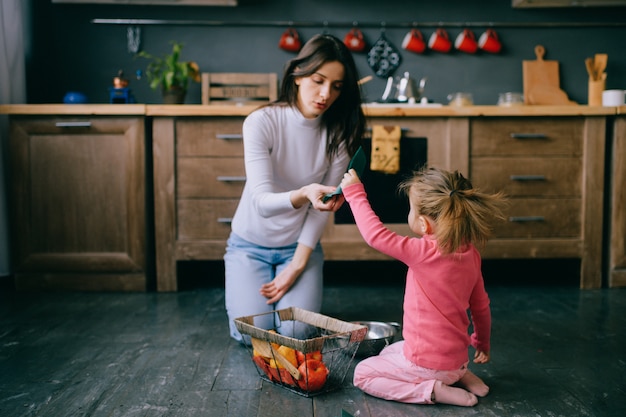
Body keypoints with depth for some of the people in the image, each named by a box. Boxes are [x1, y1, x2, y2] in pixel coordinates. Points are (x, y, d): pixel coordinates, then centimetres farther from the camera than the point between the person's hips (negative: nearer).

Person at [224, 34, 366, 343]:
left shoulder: (340, 133, -11)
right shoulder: (261, 122, -19)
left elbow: (323, 207, -8)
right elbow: (262, 202, -28)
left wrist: (297, 264, -12)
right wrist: (304, 194, -48)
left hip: (300, 245, 2)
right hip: (251, 244, -1)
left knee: (296, 332, -16)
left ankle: (289, 287, 18)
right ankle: (245, 289, 19)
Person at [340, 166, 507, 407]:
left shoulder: (424, 252, -25)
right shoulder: (470, 254, -3)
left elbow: (375, 234, -21)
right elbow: (481, 306, 8)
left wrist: (354, 193, -9)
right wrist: (482, 342, 25)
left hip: (427, 364, -8)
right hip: (457, 359, 8)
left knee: (362, 374, 9)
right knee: (389, 353, 30)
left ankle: (433, 391, -7)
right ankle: (460, 376, 15)